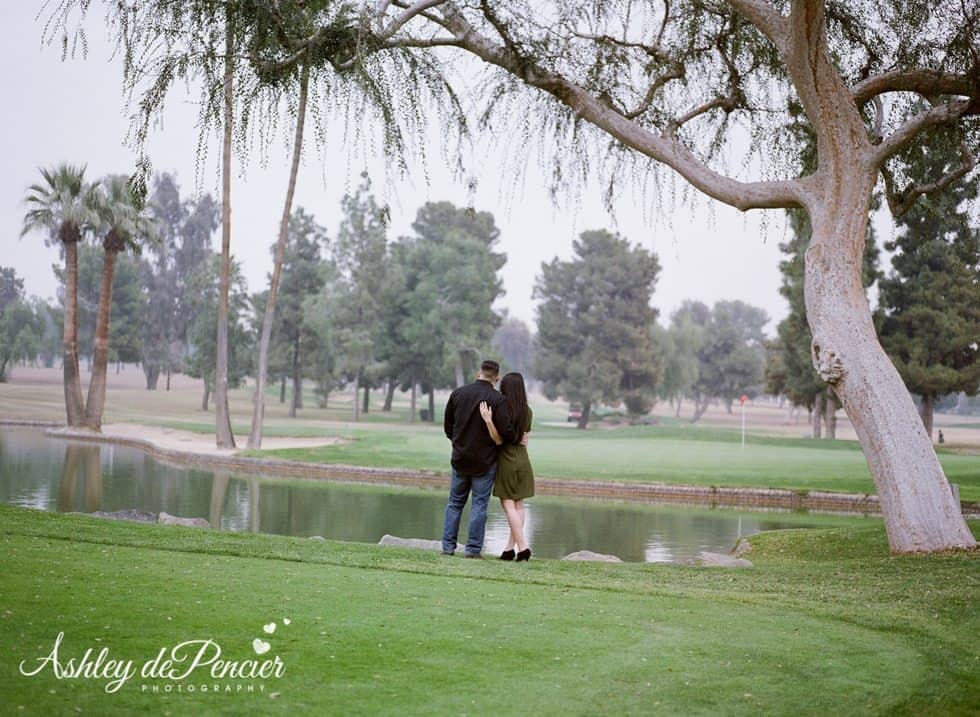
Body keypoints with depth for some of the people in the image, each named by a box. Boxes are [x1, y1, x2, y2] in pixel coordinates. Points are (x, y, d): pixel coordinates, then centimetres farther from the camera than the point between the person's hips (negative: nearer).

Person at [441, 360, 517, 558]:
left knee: (455, 502, 14)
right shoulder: (497, 399, -13)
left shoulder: (458, 393, 1)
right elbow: (506, 431, -18)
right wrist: (516, 439, 3)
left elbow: (447, 425, 8)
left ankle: (448, 546, 12)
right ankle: (473, 548, 3)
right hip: (485, 461, -4)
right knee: (479, 504, 3)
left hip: (460, 458, 4)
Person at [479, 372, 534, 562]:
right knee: (518, 504, 8)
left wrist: (488, 420, -26)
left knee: (508, 505, -2)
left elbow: (498, 439, -15)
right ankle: (510, 547, 9)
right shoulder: (527, 411, 3)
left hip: (506, 460, -5)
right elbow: (524, 439, 9)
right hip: (523, 461, 5)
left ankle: (523, 547, -10)